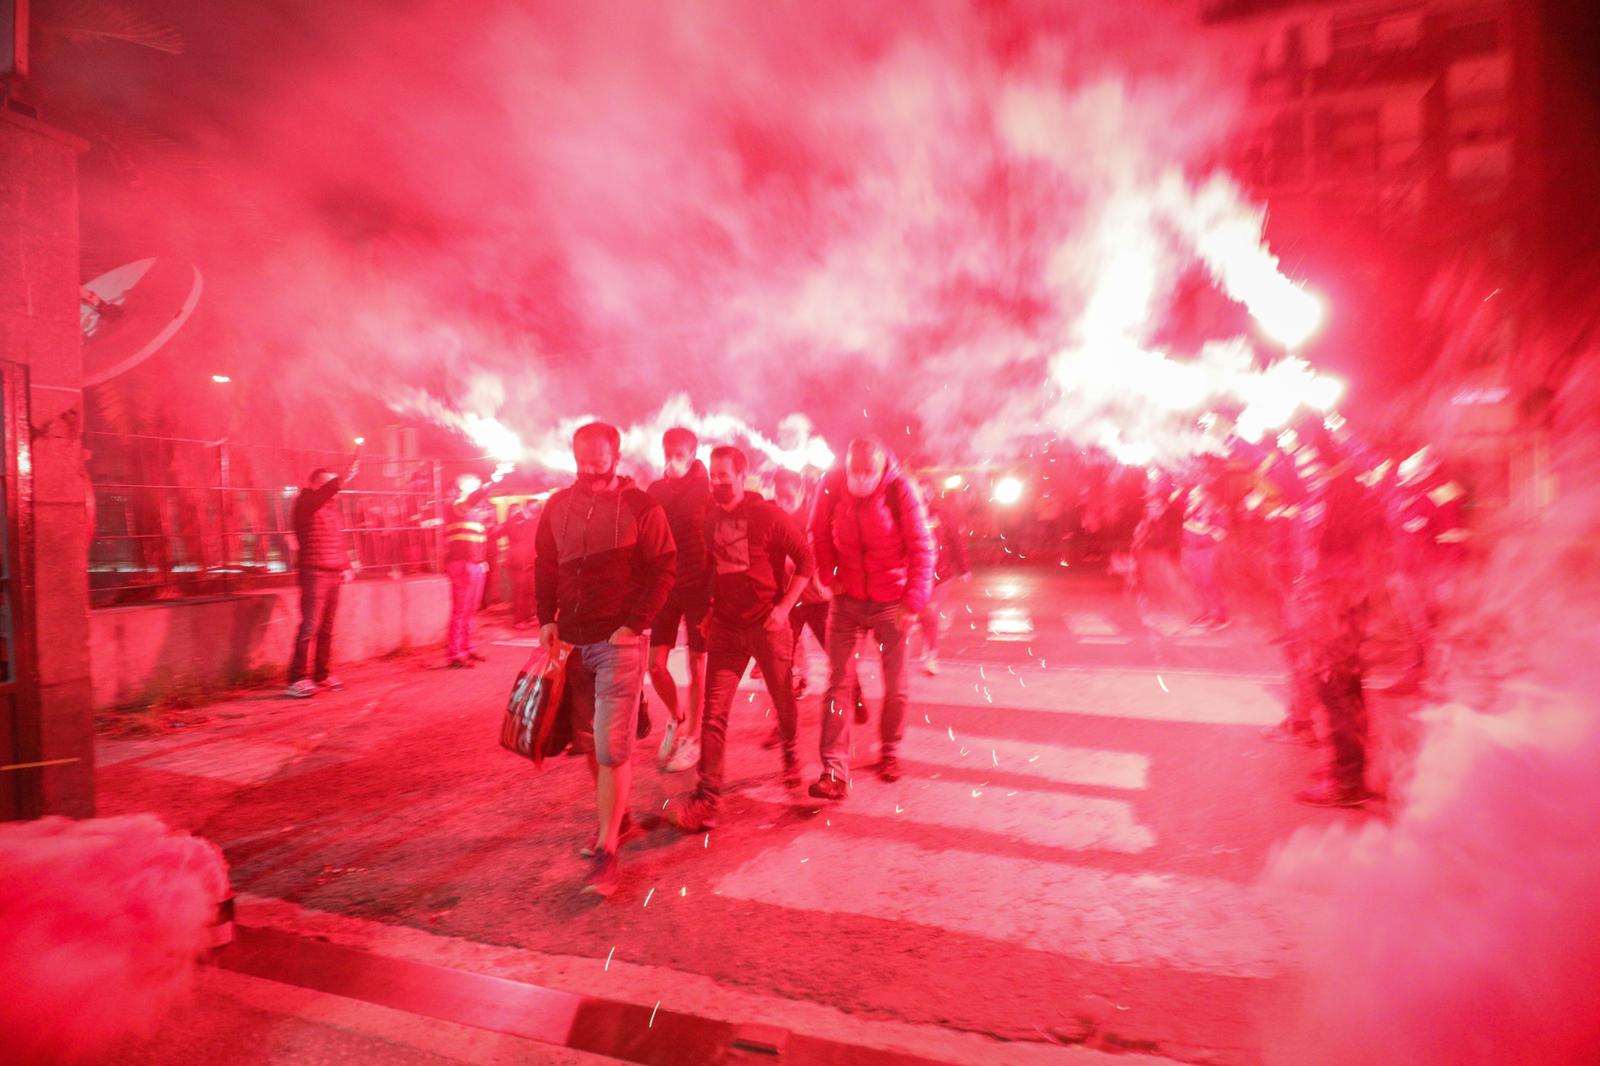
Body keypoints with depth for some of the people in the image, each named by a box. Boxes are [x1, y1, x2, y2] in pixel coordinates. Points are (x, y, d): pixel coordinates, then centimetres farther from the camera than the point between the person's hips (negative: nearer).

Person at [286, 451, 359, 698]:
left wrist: (346, 566, 14)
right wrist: (347, 476, -31)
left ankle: (321, 675, 17)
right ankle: (297, 679, -5)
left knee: (326, 628, 10)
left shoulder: (331, 508, 19)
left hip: (334, 574, 8)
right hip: (314, 573, -7)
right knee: (310, 627, -9)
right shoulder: (305, 502, -3)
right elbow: (329, 490, -25)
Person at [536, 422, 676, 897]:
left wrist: (632, 625, -15)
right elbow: (544, 567, 14)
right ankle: (617, 818, 36)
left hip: (619, 642, -5)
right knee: (588, 740, 16)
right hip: (571, 640, 6)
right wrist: (546, 619, 2)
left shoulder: (641, 506, -6)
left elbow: (663, 569, -8)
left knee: (612, 747, -6)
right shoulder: (558, 506, 8)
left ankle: (607, 851, 5)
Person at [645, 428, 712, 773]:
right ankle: (677, 718, 30)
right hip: (666, 586, 4)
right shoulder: (656, 489, 5)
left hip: (699, 587, -4)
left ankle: (692, 738, 19)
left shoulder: (705, 489, -6)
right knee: (655, 663, 3)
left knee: (696, 664, 4)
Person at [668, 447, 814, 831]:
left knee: (784, 701, 14)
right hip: (725, 626, 3)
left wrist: (784, 606, -14)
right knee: (714, 713, -4)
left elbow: (805, 560, -6)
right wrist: (707, 611, 5)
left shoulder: (768, 514, -9)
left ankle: (792, 759, 42)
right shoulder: (710, 519, 4)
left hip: (767, 624, -3)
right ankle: (707, 798, 1)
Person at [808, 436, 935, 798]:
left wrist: (913, 602, -17)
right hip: (847, 599, 1)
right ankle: (834, 771, 2)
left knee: (896, 685, 10)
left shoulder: (900, 488, -16)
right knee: (839, 683, -2)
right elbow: (820, 535, 6)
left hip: (891, 602, -1)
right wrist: (830, 576, -4)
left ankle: (889, 751, 34)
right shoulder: (832, 484, -10)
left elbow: (921, 548, -13)